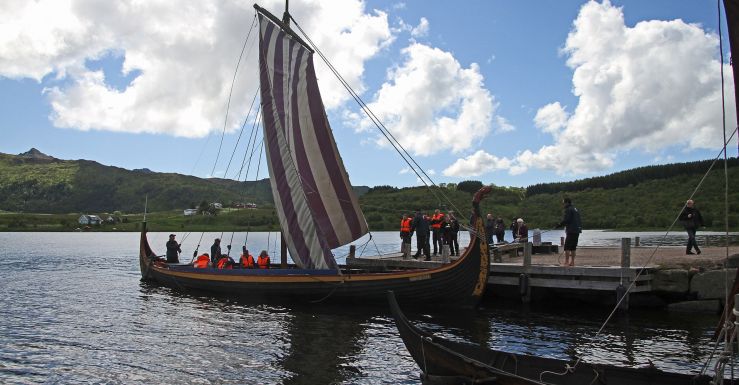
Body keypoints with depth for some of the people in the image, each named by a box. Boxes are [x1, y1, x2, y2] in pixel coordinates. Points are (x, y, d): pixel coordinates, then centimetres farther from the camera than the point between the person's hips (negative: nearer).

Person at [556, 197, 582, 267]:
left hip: (571, 231, -9)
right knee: (573, 248, 13)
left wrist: (558, 225, -10)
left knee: (567, 247, -7)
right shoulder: (575, 209, 19)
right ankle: (572, 262, 14)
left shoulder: (568, 210, -8)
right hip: (577, 231, 9)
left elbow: (565, 220, -17)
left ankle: (566, 262, -10)